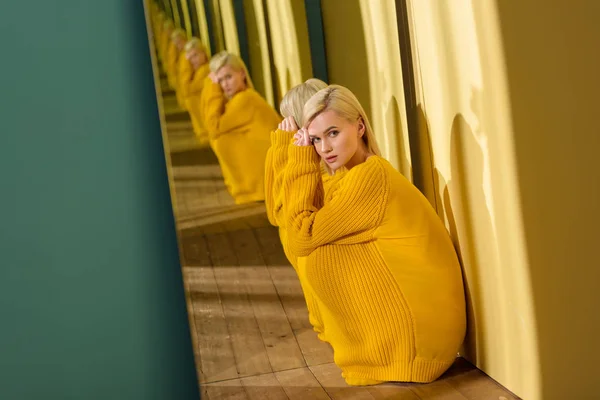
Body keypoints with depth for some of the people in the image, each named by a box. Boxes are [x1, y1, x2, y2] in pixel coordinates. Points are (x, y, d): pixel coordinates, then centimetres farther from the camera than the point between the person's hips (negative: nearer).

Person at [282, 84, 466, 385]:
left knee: (319, 258, -10)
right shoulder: (367, 171, 13)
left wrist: (302, 164, -11)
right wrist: (304, 162, 0)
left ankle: (365, 352, 5)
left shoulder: (370, 175, -18)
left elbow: (302, 238, -16)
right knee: (322, 247, 13)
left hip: (423, 324, -10)